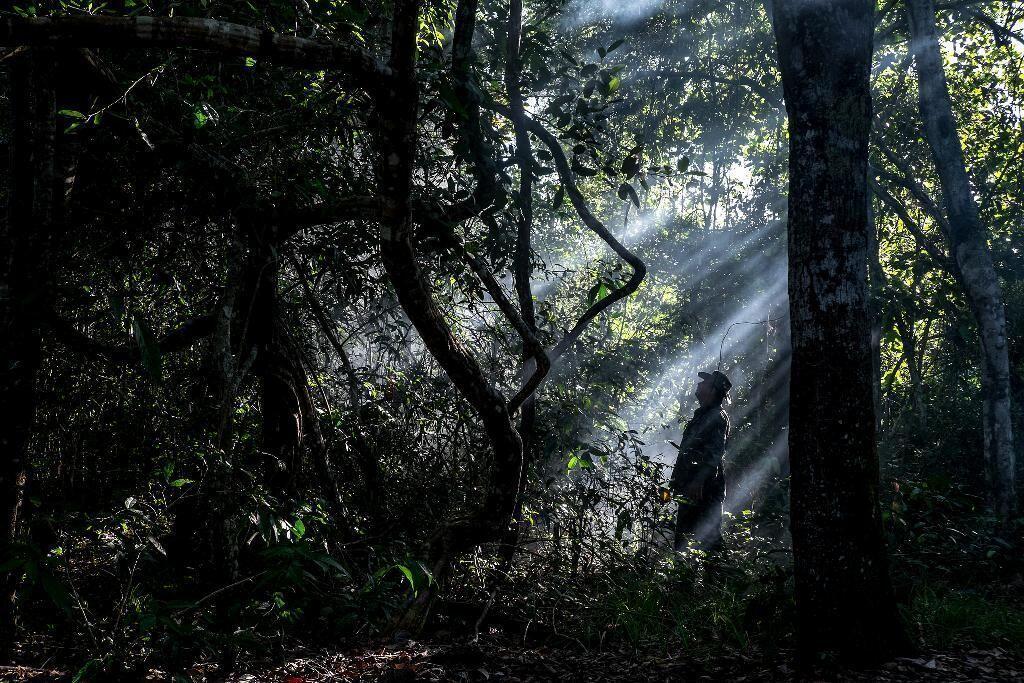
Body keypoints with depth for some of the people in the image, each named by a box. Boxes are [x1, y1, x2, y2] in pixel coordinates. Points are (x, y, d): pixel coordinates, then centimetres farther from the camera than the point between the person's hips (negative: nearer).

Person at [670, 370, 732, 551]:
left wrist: (698, 482, -27)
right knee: (682, 535, 11)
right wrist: (676, 480, 22)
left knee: (707, 535, -9)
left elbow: (713, 455, -20)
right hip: (690, 488, 10)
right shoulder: (700, 415, 20)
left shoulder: (718, 417, -10)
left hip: (704, 489, -10)